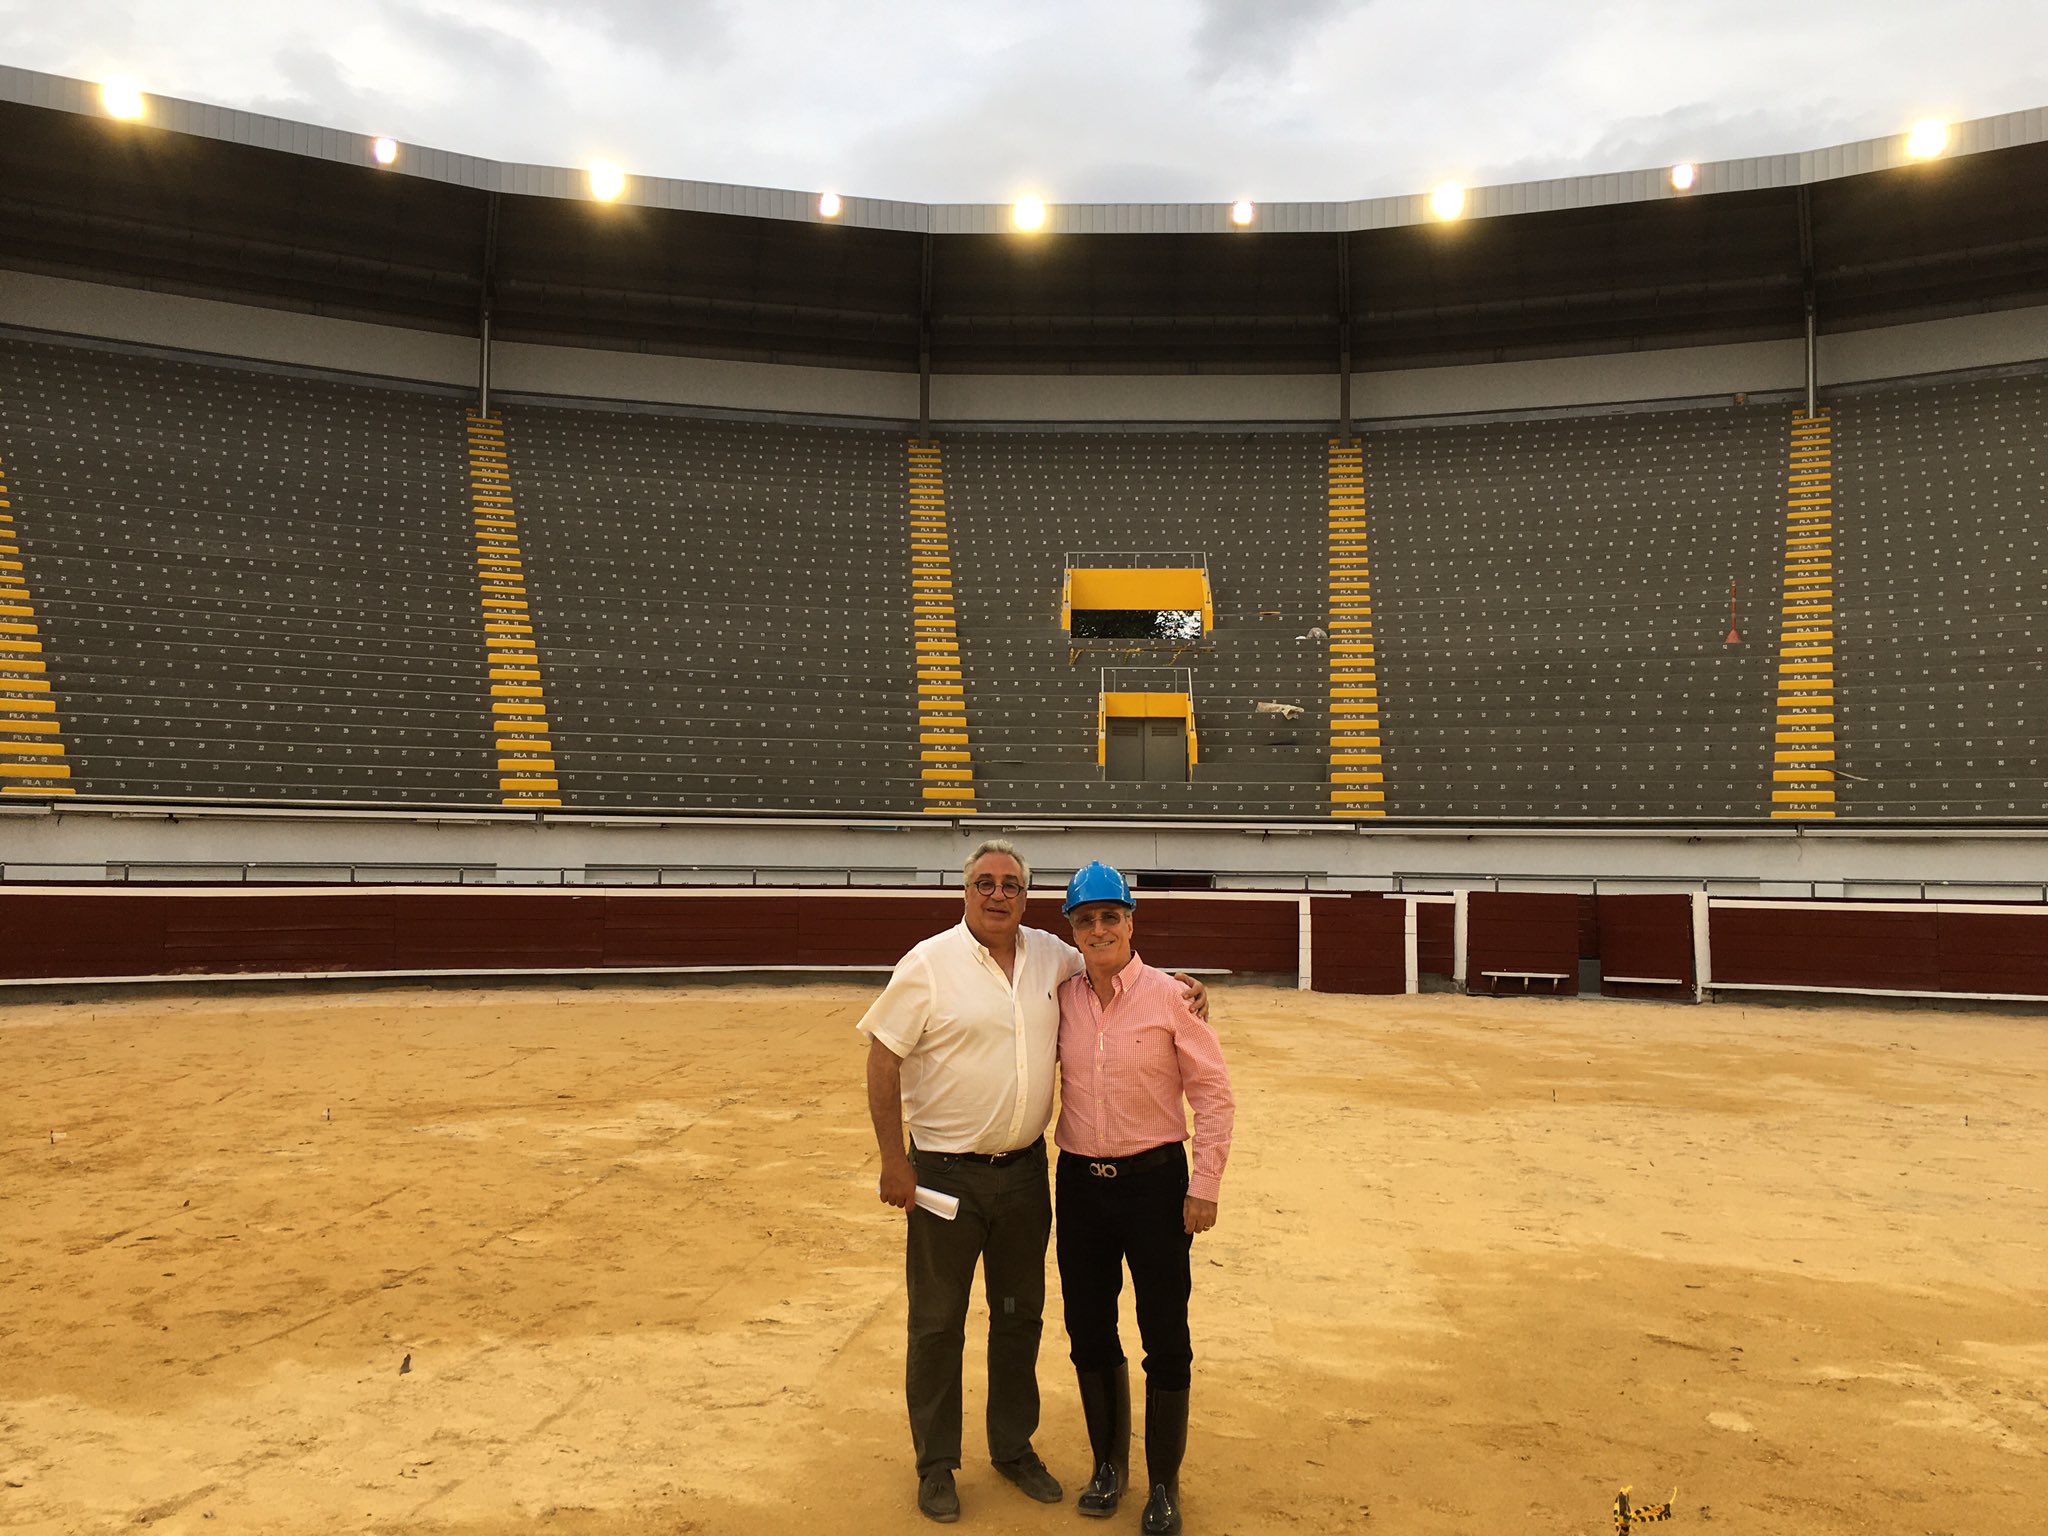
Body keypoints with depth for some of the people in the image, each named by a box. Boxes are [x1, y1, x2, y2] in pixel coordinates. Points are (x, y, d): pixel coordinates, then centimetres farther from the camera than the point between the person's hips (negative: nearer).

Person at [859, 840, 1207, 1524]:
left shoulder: (1051, 955, 1)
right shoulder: (929, 964, -12)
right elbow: (883, 1058, -11)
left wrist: (1174, 983, -1)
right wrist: (894, 1160, -13)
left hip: (1024, 1168, 5)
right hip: (945, 1171, -4)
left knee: (1021, 1315, 18)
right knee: (937, 1323, 9)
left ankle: (1014, 1447, 37)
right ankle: (935, 1463, 27)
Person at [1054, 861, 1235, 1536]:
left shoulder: (1169, 997, -11)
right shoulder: (1063, 998, 0)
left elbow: (1213, 1094, -7)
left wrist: (1203, 1187, -9)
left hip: (1154, 1181, -4)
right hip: (1080, 1182, 4)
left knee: (1166, 1339, 5)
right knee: (1088, 1330, 15)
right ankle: (1109, 1464, 36)